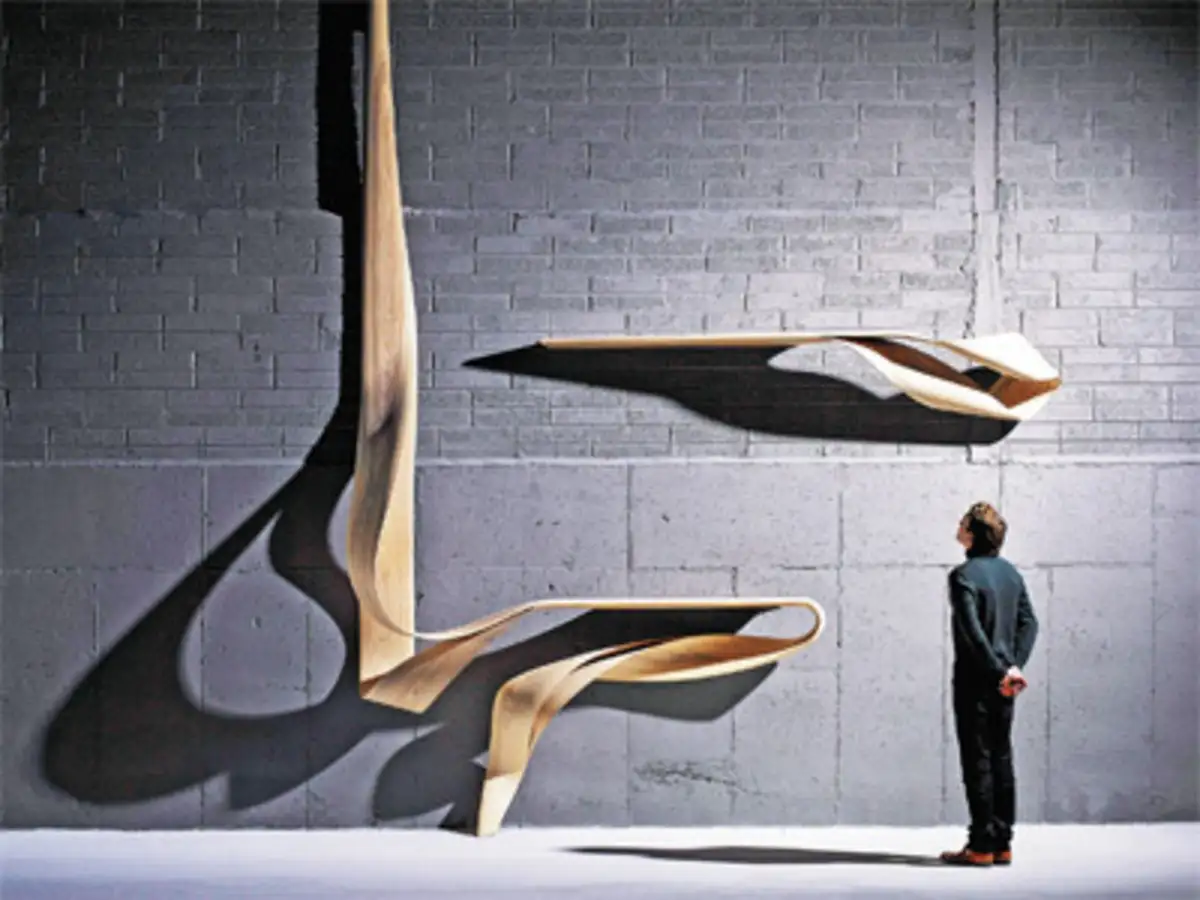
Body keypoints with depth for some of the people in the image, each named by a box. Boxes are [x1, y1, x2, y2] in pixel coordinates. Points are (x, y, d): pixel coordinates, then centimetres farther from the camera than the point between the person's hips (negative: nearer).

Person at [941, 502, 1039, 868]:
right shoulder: (1010, 572, 10)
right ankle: (1002, 843, 13)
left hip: (975, 680, -7)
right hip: (1003, 684, 7)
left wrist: (1001, 671, -17)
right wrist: (1014, 665, 1)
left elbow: (972, 631, -21)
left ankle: (981, 846, -1)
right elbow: (1029, 622, 8)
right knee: (1001, 759, 11)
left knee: (977, 762, -3)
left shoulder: (964, 576, -14)